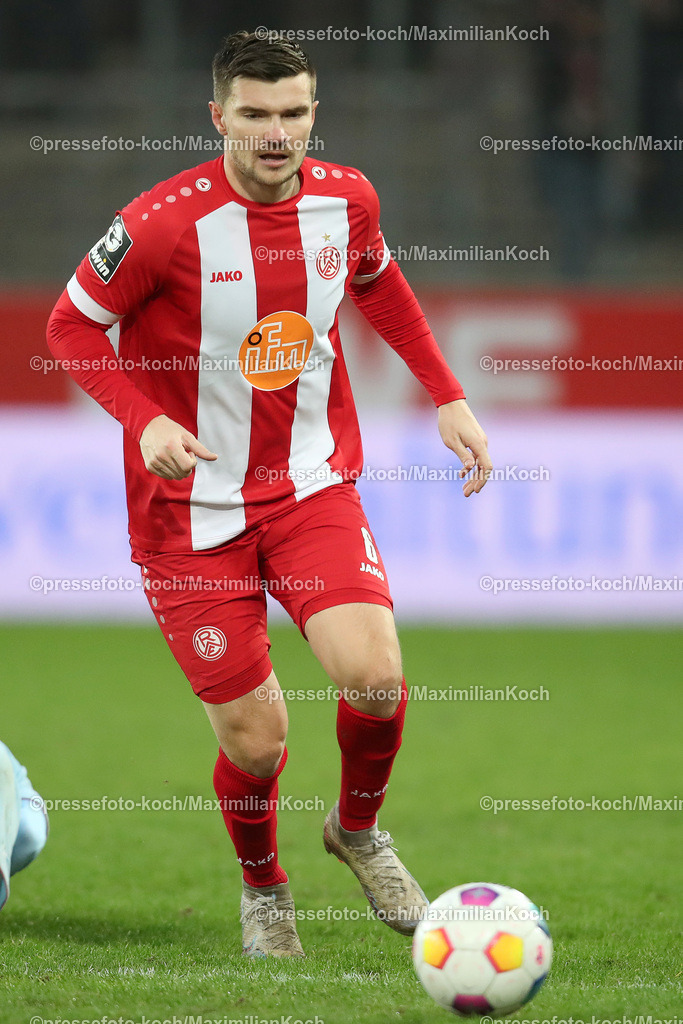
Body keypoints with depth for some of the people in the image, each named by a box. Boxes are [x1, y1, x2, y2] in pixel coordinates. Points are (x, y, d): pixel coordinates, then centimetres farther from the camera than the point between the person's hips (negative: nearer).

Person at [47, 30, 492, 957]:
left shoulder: (345, 199, -5)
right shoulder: (166, 224, -19)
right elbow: (73, 325, -7)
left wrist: (447, 396, 11)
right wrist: (145, 421, -22)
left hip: (312, 486, 3)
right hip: (194, 510, -3)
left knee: (376, 678, -20)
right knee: (256, 742, -4)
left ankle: (358, 828, 13)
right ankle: (263, 888, 30)